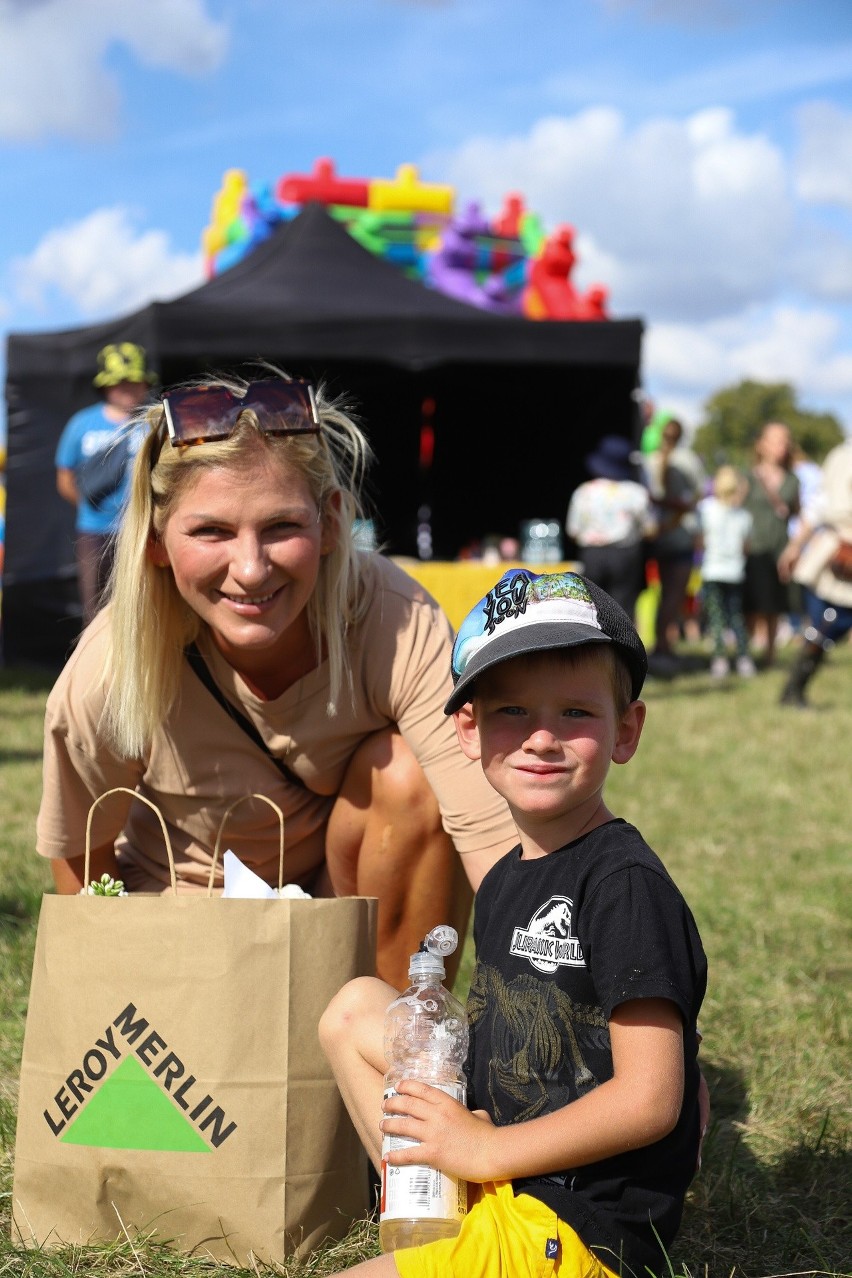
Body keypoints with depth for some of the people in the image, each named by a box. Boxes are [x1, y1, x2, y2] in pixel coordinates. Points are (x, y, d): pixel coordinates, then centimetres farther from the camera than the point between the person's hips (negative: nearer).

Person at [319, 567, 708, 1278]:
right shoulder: (505, 881, 9)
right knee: (355, 1009, 18)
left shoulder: (624, 884, -18)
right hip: (503, 1179, 10)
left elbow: (649, 1100, -21)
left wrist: (484, 1149, -14)